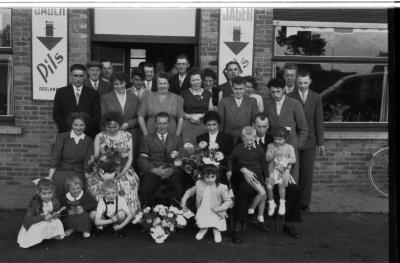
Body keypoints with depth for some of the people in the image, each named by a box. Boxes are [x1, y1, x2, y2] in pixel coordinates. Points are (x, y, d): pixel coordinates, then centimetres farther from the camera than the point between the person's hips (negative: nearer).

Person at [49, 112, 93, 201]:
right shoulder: (62, 137, 5)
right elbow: (55, 158, 1)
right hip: (61, 170, 0)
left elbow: (87, 163, 7)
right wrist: (50, 177, -8)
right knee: (60, 182, -34)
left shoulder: (89, 141, 9)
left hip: (78, 173, 1)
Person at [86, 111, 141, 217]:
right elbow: (96, 157, 5)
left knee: (127, 184, -28)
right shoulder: (99, 137, 7)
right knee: (99, 185, -28)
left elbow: (130, 157, 5)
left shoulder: (127, 136, 8)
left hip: (122, 170, 0)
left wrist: (121, 173, -10)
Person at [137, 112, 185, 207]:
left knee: (180, 189, -31)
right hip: (152, 171, 0)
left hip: (172, 172, 1)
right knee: (145, 190, -31)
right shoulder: (147, 139, 19)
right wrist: (155, 170, -10)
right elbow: (141, 160, 7)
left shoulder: (177, 139, 23)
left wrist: (172, 170, -10)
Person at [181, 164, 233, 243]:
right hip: (202, 211, 2)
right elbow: (190, 191, 19)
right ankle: (203, 229, 15)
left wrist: (220, 208, -18)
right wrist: (184, 200, 7)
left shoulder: (221, 188, -7)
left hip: (215, 213, -2)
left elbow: (229, 201, -4)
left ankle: (216, 230, 15)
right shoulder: (199, 184, 3)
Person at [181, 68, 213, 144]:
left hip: (204, 126, 1)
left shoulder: (207, 94, 10)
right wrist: (190, 116, -9)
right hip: (188, 125, -1)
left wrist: (199, 116, -4)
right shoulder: (184, 94, 6)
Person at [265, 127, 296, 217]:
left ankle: (282, 204, 0)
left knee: (281, 184, -21)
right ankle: (271, 204, 7)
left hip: (284, 170, -1)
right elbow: (267, 158, -1)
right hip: (272, 170, 1)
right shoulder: (270, 146, 7)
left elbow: (293, 160, -5)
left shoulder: (289, 147, 2)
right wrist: (274, 154, -17)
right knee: (269, 186, -16)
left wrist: (285, 159, -20)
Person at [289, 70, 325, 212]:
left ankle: (305, 203, 13)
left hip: (310, 141, 1)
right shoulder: (290, 97, -1)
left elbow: (319, 121, 4)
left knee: (308, 173, 4)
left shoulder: (316, 98, 4)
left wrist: (321, 142, 2)